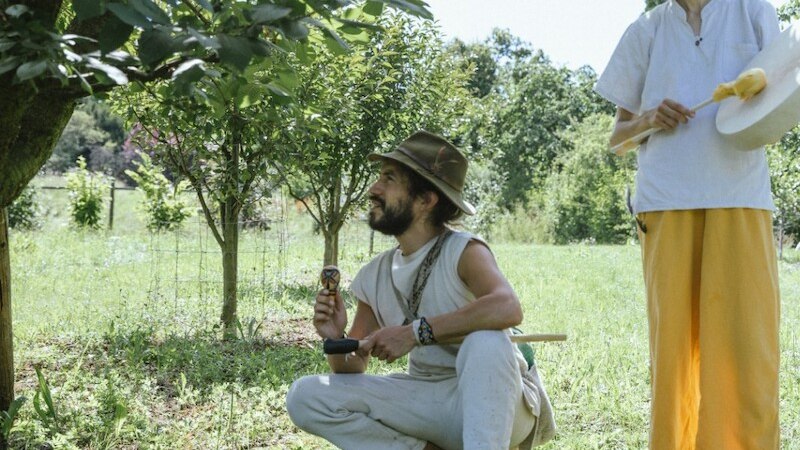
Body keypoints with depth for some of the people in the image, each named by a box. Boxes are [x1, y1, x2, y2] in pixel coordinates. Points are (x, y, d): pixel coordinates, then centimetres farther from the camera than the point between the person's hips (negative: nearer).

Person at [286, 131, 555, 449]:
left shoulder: (464, 252, -15)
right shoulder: (373, 277, 3)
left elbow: (507, 308, -37)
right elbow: (354, 373, 7)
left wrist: (415, 332, -37)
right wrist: (336, 342, -16)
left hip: (491, 400, -5)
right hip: (427, 400, 6)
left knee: (485, 342, -38)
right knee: (305, 397, -9)